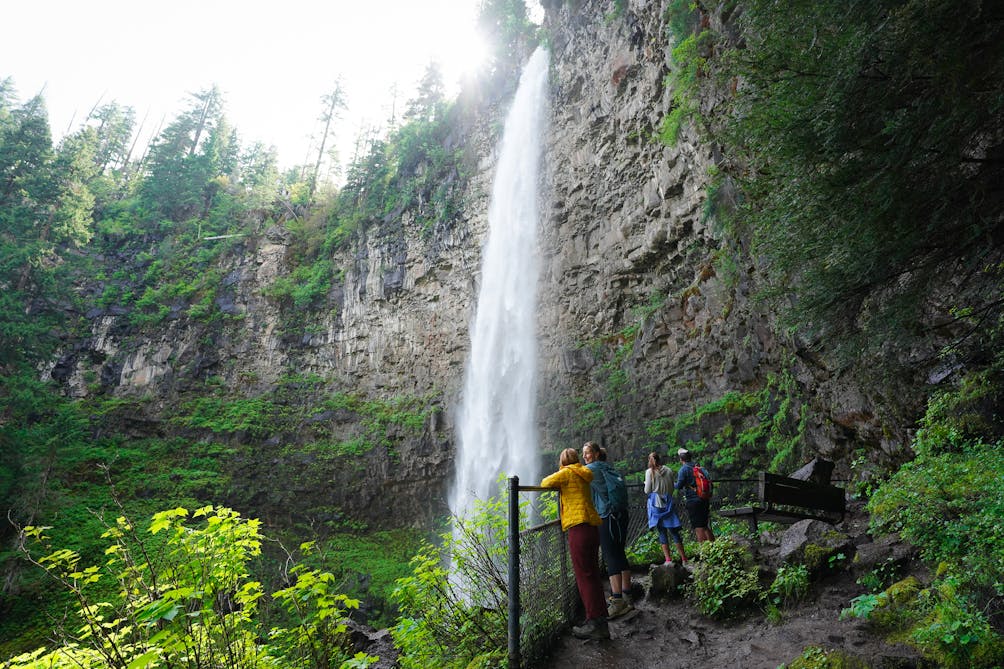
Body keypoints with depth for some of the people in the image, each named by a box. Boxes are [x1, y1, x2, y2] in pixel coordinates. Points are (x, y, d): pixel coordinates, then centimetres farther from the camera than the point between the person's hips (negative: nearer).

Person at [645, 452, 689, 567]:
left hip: (656, 503, -3)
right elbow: (672, 488, 11)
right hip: (668, 503, 3)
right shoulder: (668, 471, 5)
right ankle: (683, 559, 8)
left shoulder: (650, 472, -5)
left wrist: (646, 485, 13)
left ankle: (668, 559, -1)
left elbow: (647, 491, -6)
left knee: (662, 532, 2)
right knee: (674, 531, 7)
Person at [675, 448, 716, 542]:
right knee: (707, 527, 15)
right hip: (704, 501, 7)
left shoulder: (683, 469, -10)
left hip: (692, 501, -7)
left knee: (699, 528, -3)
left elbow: (679, 486, -13)